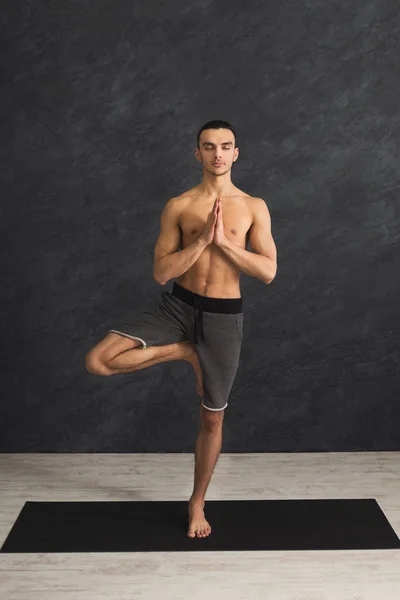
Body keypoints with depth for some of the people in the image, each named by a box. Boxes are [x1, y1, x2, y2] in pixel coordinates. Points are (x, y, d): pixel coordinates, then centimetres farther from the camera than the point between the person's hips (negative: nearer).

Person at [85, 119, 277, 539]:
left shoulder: (254, 207, 0)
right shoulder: (178, 206, -1)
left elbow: (268, 272, -8)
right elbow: (161, 272, -6)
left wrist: (223, 241, -16)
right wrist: (202, 240, -17)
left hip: (223, 316, 0)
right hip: (178, 306, 1)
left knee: (212, 418, 10)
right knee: (97, 361, -17)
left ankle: (197, 503, 32)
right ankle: (184, 352, 2)